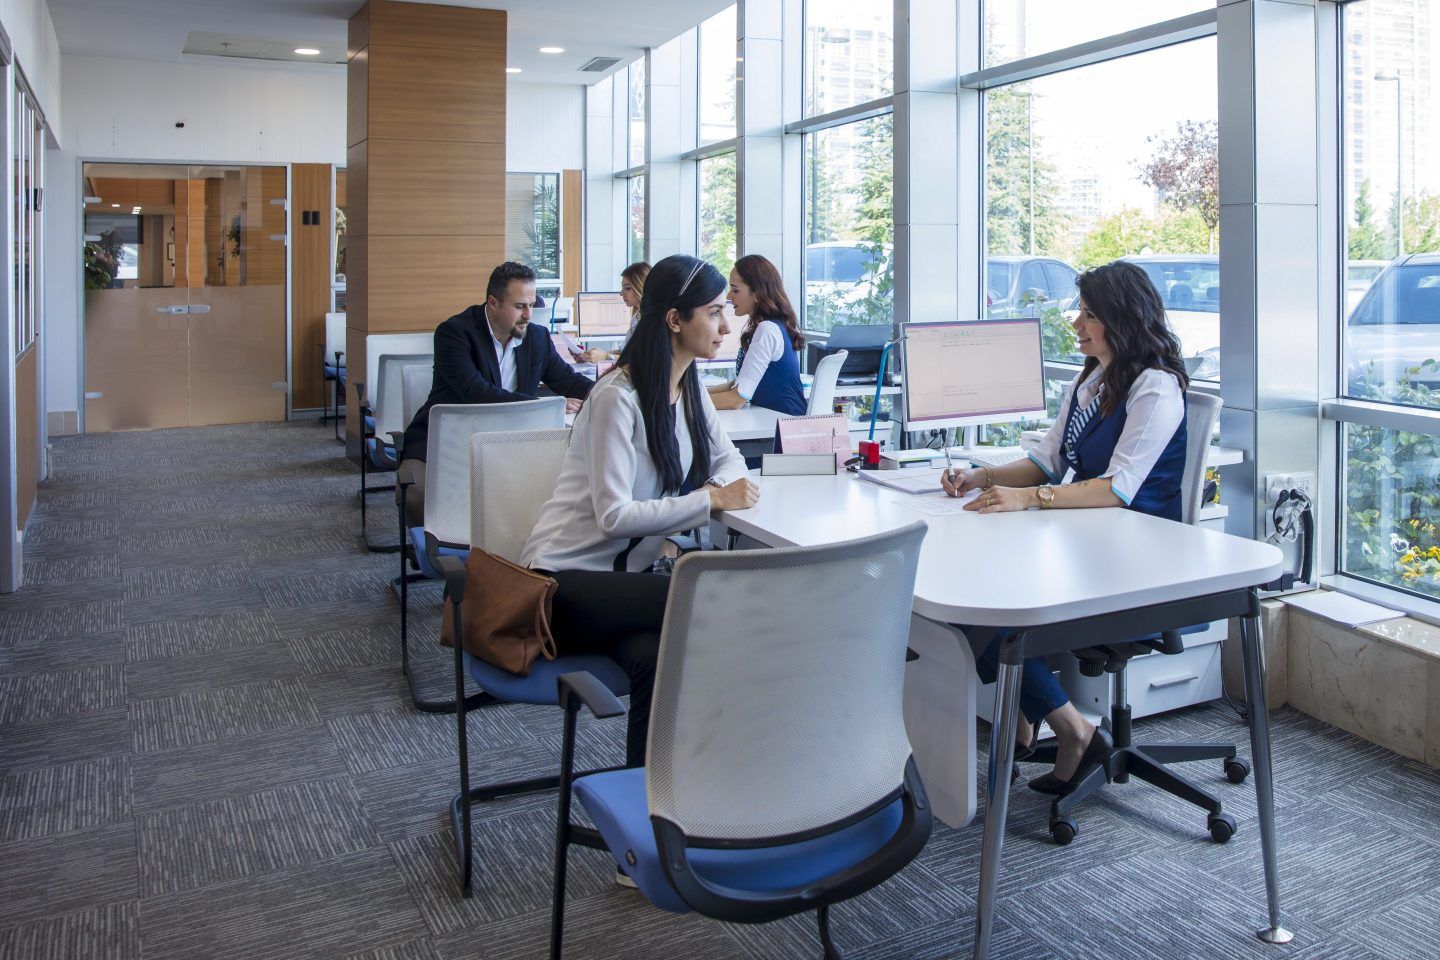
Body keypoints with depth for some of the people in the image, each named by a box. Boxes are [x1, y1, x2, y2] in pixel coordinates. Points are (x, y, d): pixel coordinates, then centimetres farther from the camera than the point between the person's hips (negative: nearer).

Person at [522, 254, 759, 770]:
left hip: (626, 573, 7)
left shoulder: (689, 386, 8)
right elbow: (615, 516, -21)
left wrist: (718, 485, -7)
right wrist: (711, 500, -20)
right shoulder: (618, 397, -17)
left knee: (654, 658, -27)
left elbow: (727, 458, 17)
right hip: (567, 580, -7)